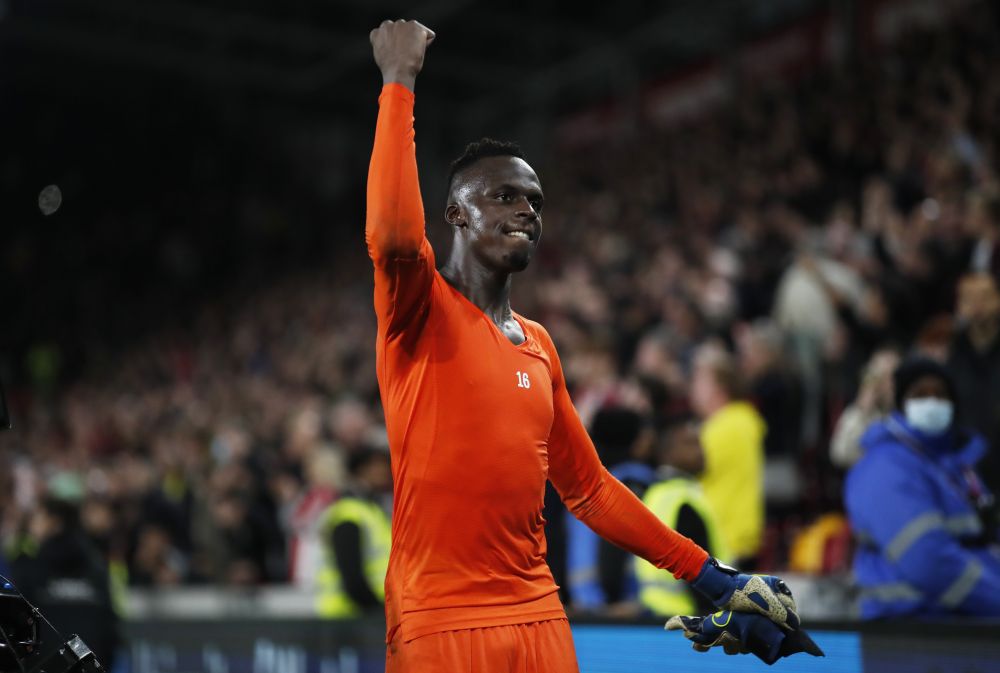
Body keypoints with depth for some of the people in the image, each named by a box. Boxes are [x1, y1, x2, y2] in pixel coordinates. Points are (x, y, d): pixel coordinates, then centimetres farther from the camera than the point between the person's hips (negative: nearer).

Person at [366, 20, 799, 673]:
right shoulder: (423, 309, -3)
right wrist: (400, 80, -19)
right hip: (441, 620, -6)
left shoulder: (538, 344, 17)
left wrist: (710, 574, 18)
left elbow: (587, 485, 21)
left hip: (540, 615, 6)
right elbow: (392, 233, -26)